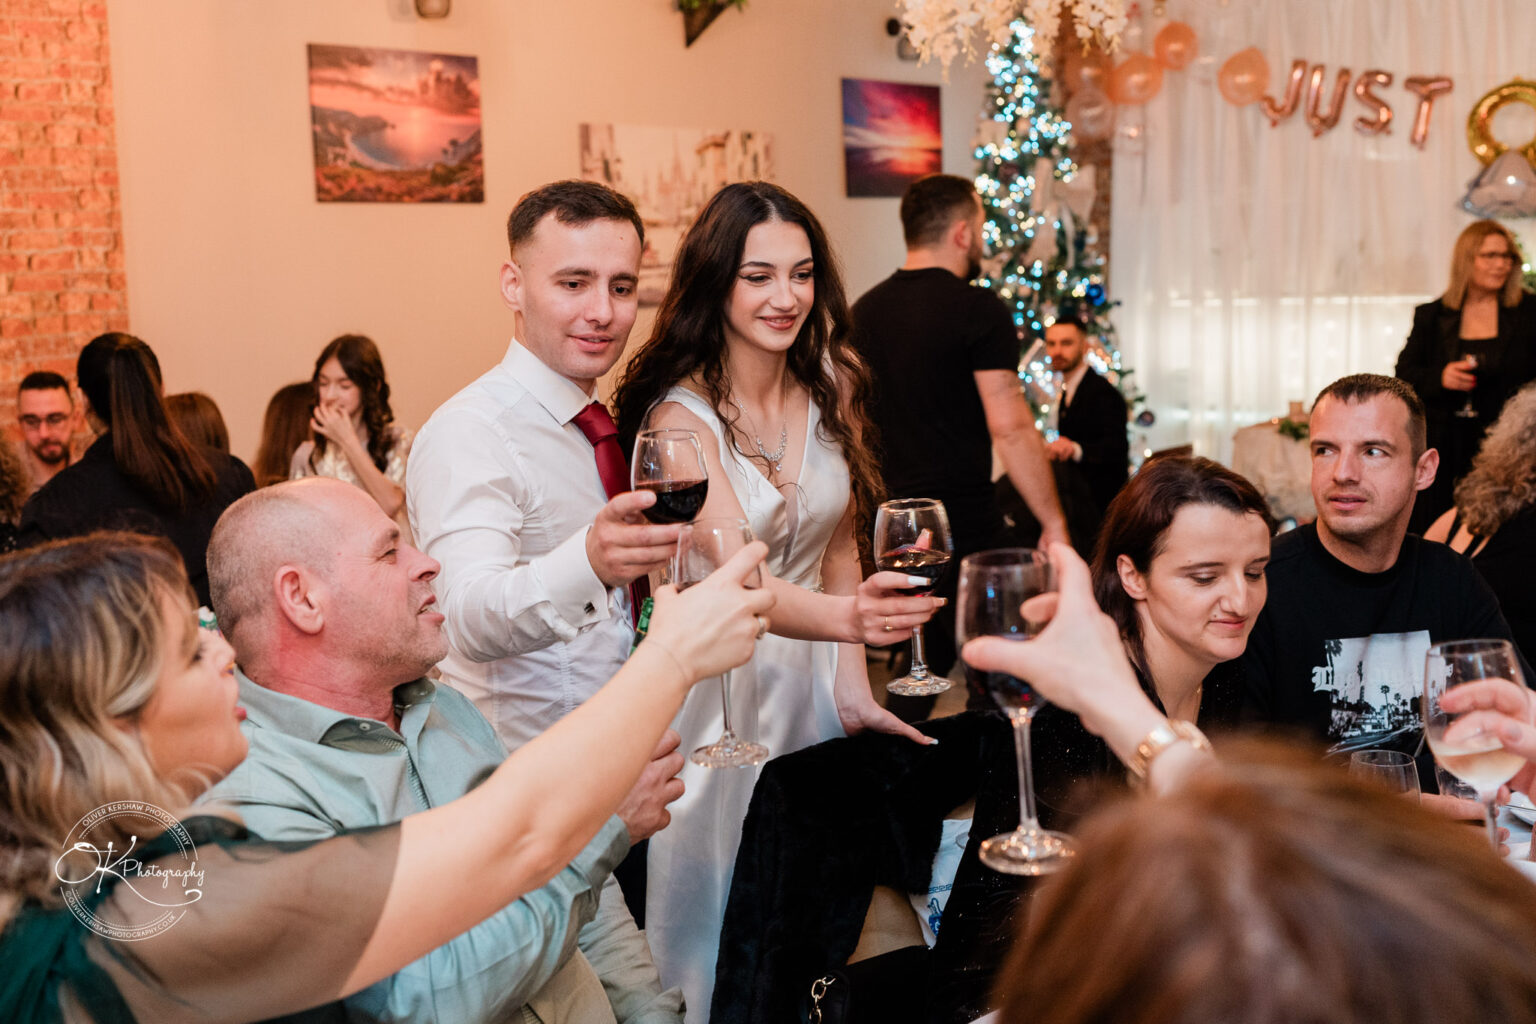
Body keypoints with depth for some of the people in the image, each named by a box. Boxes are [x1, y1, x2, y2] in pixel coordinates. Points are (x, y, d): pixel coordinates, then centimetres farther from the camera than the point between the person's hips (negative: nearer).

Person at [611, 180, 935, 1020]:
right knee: (724, 921, 11)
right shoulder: (680, 414, -19)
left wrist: (852, 685, -5)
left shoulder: (832, 388, -2)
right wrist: (845, 616, -50)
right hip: (713, 683, -4)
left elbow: (837, 549, 5)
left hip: (810, 675, 5)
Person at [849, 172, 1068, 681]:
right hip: (965, 528, -7)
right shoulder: (978, 309, -11)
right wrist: (1053, 521, -10)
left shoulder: (864, 311, 10)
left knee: (915, 676, 16)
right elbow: (1010, 428, -17)